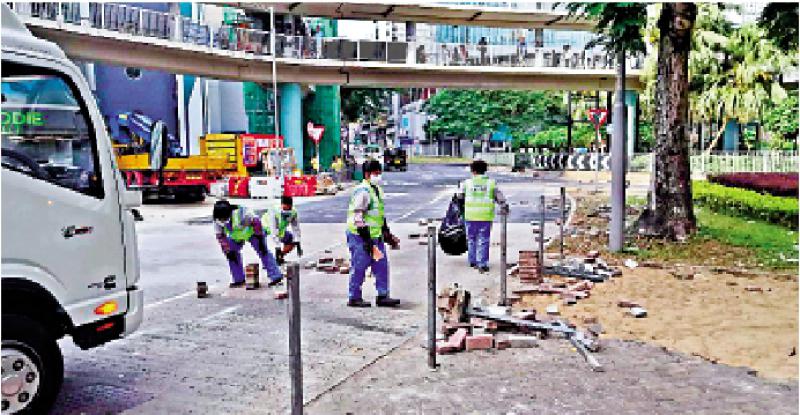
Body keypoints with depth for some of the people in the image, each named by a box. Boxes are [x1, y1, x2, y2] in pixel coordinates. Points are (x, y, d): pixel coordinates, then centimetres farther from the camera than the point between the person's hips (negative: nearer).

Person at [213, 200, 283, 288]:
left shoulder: (240, 213, -40)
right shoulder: (217, 221, -23)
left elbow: (256, 222, -28)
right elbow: (221, 237, -11)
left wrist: (260, 239, -24)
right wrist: (228, 251, -15)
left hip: (251, 231, -6)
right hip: (235, 236, 6)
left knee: (263, 251, -15)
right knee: (232, 254, -4)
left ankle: (276, 276, -15)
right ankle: (239, 279, 9)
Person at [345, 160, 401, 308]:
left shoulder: (378, 190, 15)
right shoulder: (362, 191, -15)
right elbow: (358, 217, -20)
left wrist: (387, 233, 22)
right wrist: (366, 238, -22)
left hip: (376, 236, 9)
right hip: (360, 236, -9)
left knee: (382, 265, 9)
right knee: (359, 267, -1)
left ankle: (383, 296, 16)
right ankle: (354, 298, 11)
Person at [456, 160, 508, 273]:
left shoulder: (467, 183, 2)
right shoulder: (491, 183, 2)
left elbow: (459, 196, 11)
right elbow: (500, 198, 2)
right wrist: (504, 207, 13)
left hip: (471, 216, 1)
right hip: (486, 217, -1)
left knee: (472, 239, 16)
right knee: (483, 240, 3)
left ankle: (473, 261, 24)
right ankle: (482, 264, -1)